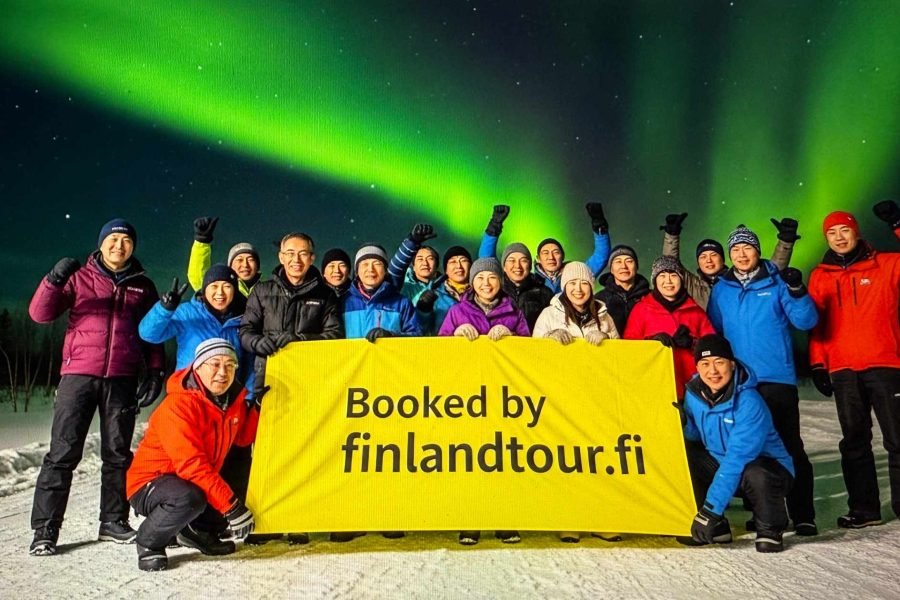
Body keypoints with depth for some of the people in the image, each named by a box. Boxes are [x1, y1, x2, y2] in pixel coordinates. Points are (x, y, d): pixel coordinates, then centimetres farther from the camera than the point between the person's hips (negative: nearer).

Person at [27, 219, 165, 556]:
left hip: (122, 380, 2)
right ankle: (45, 529, 6)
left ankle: (113, 522, 17)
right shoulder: (80, 277, 8)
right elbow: (40, 314, 1)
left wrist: (155, 371, 5)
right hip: (78, 375, -2)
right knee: (63, 453, -2)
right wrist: (53, 281, -17)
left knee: (118, 454, 8)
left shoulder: (143, 286, 13)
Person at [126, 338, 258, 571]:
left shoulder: (233, 398, -3)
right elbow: (191, 465, -32)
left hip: (200, 482, 8)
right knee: (189, 498, -36)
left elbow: (243, 438, 8)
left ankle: (197, 530, 19)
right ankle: (148, 543, -7)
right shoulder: (179, 404, -26)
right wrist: (230, 505, -33)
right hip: (149, 485, -7)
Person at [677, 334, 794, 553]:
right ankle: (716, 527, 1)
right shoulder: (694, 393, -8)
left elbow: (737, 459, -31)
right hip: (720, 465, 6)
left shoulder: (749, 402, -27)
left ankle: (771, 530, -4)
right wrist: (683, 424, -22)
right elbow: (695, 436, 2)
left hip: (769, 470, -5)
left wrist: (711, 508, -34)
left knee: (755, 473, -38)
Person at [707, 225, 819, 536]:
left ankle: (802, 514, 9)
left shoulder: (776, 282, 0)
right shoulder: (720, 289, 8)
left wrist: (796, 291, -21)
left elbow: (806, 322, -6)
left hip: (777, 379, -3)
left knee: (790, 447, -2)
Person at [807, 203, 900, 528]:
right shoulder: (820, 276, 10)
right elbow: (816, 324, 10)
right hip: (843, 370, 3)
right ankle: (864, 508, 18)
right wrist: (817, 364, 4)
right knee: (854, 441, 9)